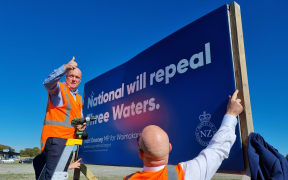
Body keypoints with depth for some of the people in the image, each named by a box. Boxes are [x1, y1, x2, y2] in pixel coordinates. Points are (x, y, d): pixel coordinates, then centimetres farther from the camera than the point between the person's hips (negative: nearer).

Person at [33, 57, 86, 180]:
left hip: (69, 140, 8)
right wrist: (66, 67, -35)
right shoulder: (59, 88, 2)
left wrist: (82, 124, 1)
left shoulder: (79, 99, 23)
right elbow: (48, 82, -22)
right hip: (55, 137, -8)